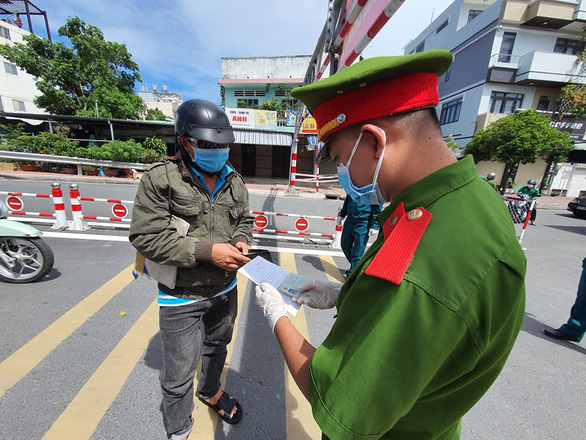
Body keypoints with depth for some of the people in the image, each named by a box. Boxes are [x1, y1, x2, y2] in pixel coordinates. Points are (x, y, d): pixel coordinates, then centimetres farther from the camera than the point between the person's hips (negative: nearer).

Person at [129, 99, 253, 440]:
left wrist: (241, 241, -14)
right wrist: (208, 251, -27)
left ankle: (211, 391, 61)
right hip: (181, 296, -4)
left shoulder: (233, 180, -2)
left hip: (225, 288, 5)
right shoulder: (161, 178, -16)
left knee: (217, 346, 29)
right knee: (180, 373, 13)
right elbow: (146, 236, -20)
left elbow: (245, 219, 9)